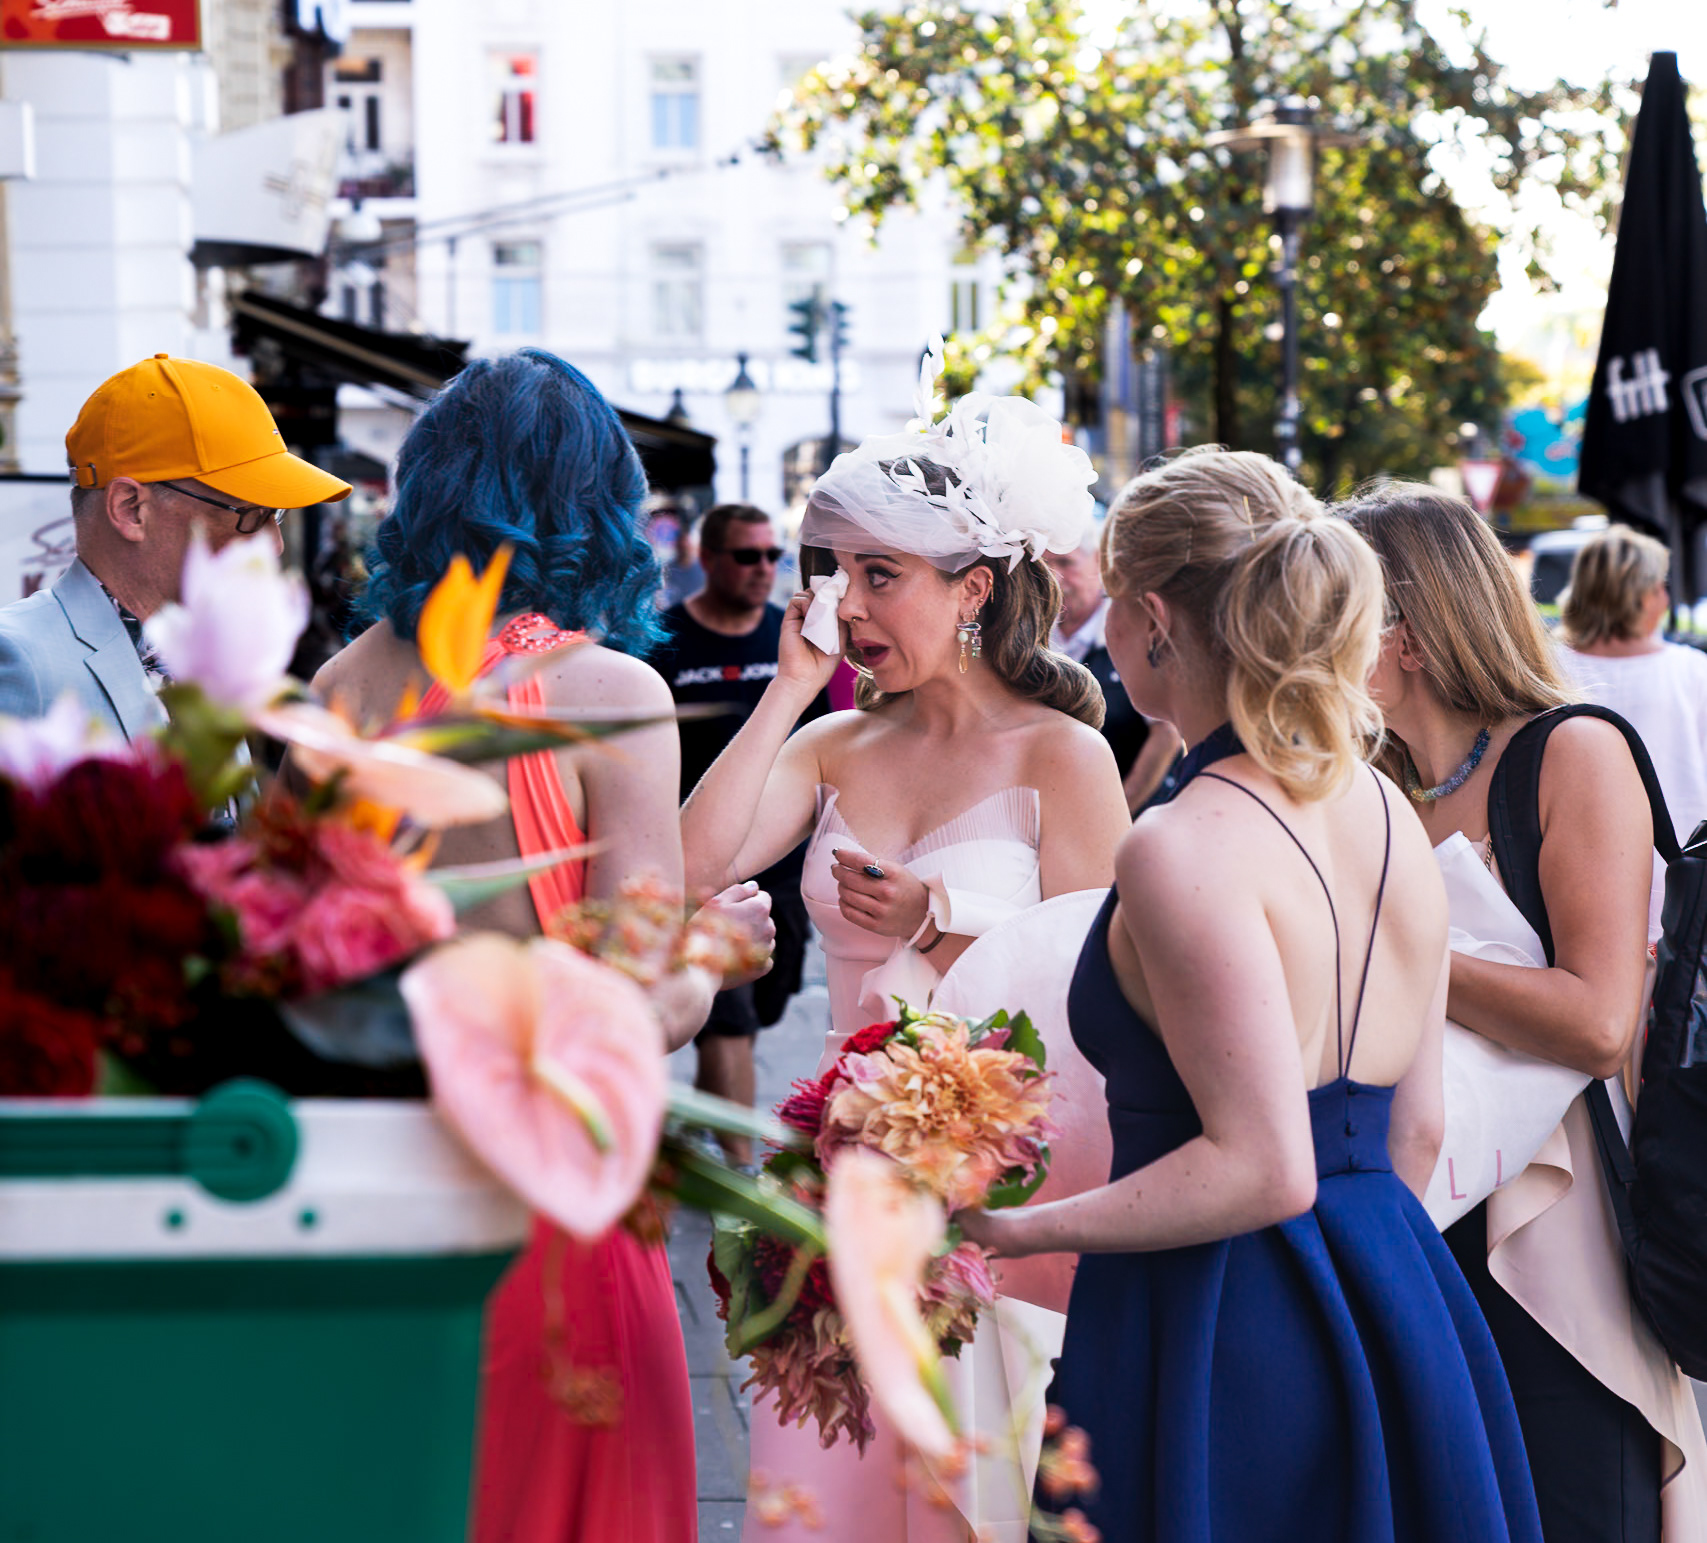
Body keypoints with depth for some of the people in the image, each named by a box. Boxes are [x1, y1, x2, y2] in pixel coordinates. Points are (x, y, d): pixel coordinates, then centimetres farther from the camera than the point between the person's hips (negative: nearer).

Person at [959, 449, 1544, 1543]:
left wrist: (1022, 1230, -15)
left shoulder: (1183, 849, -18)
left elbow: (1262, 1167, -22)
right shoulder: (1389, 811, 7)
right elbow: (1417, 1128, 13)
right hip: (1399, 1314, 8)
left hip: (1216, 1326, -8)